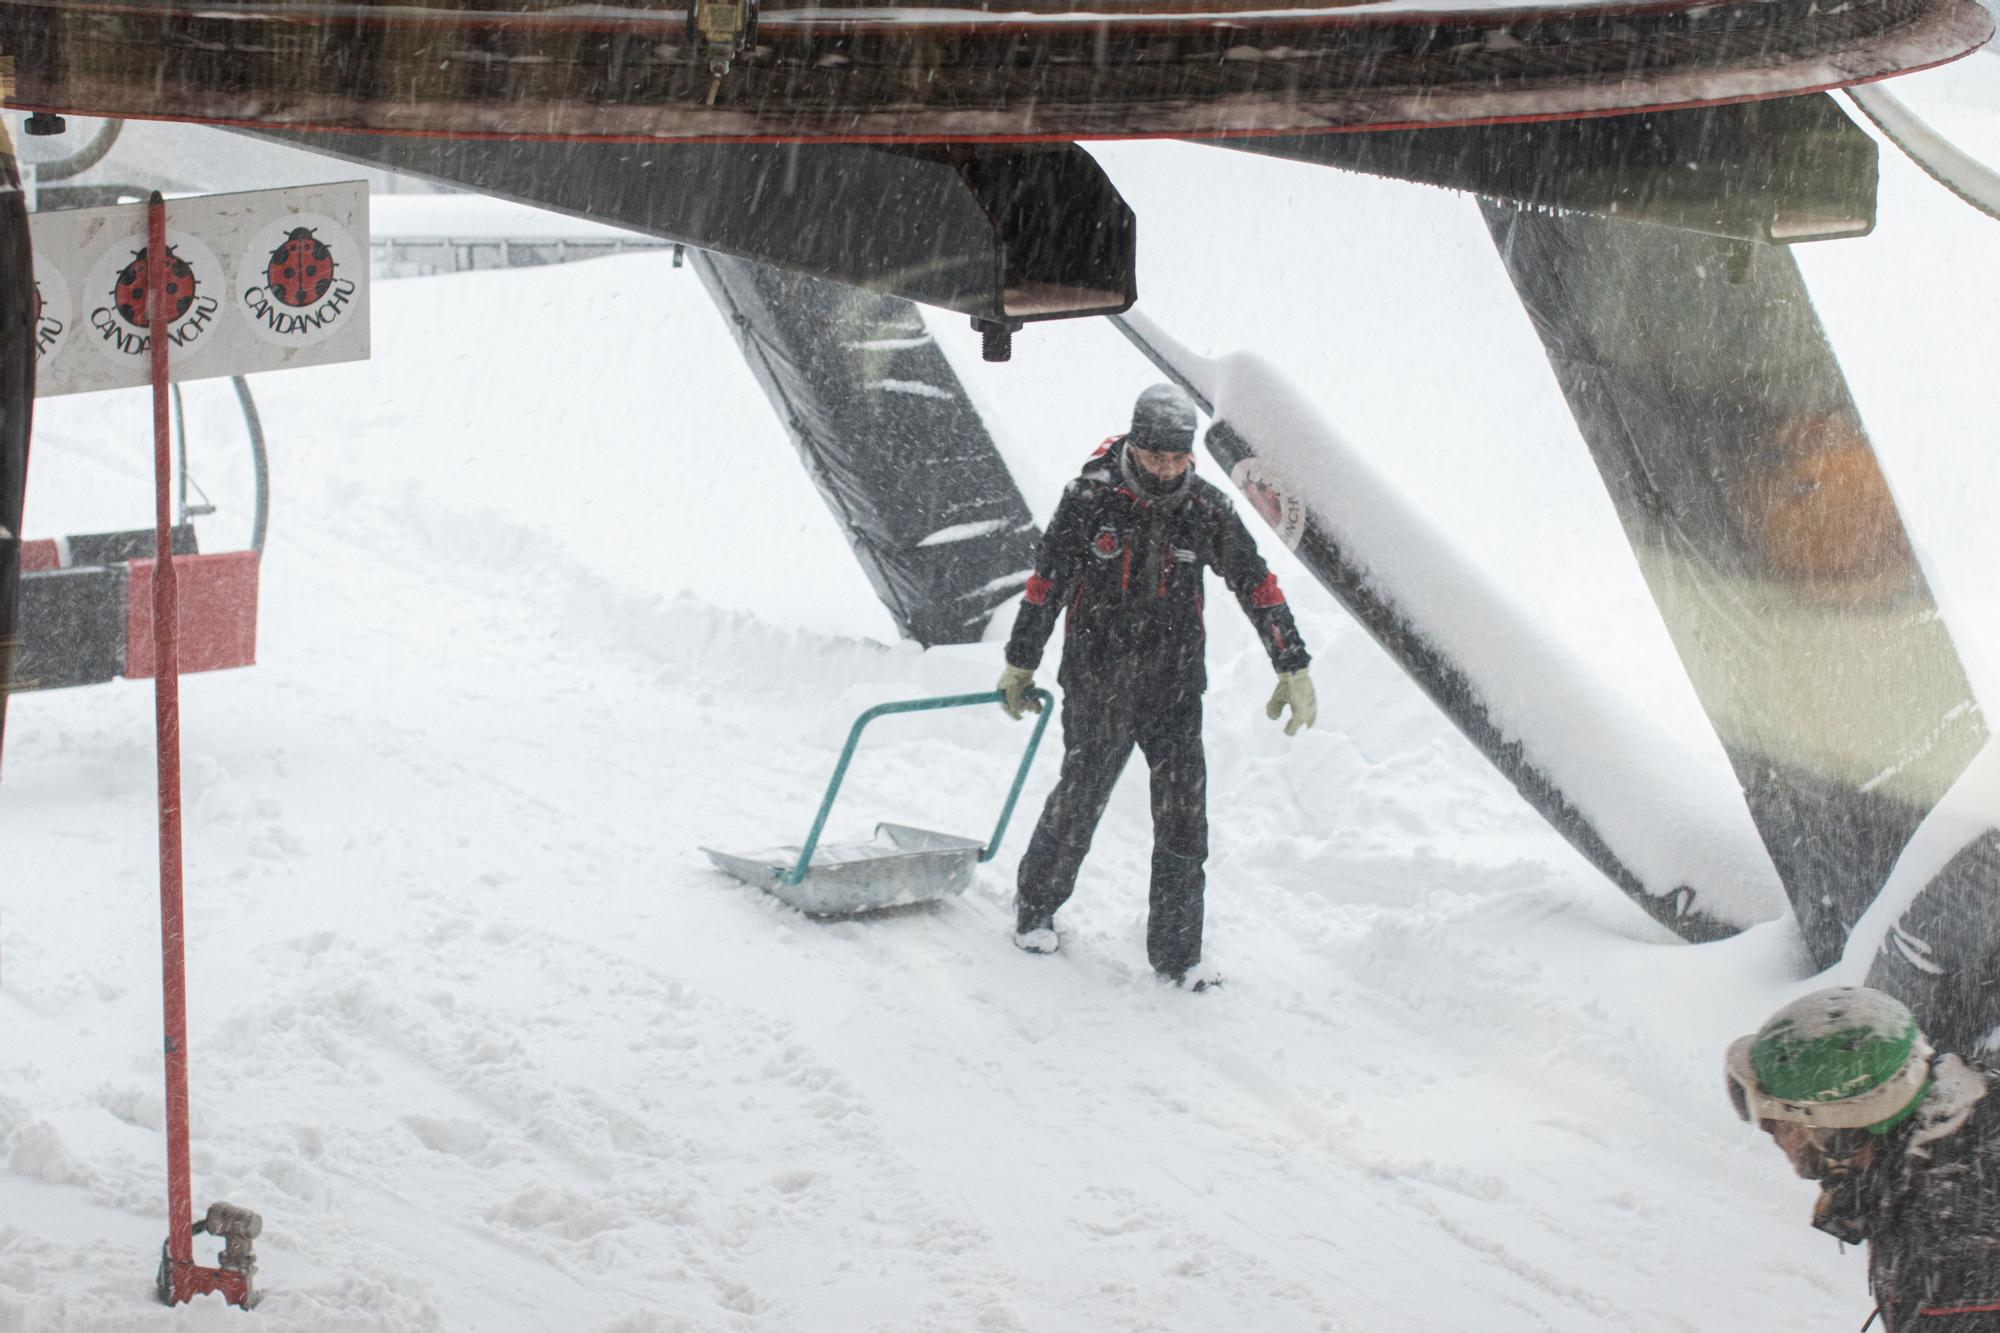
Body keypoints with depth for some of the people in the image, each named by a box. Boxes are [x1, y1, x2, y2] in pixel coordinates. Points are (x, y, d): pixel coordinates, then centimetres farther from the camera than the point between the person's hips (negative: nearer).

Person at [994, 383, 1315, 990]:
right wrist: (1020, 664, 6)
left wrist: (1293, 667, 1)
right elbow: (1046, 582, 1)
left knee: (1184, 814, -2)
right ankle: (1035, 906, 31)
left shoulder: (1206, 509, -3)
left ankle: (1176, 951, 8)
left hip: (1175, 688, 2)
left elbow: (1258, 586, 3)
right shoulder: (1090, 498, -9)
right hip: (1096, 683, -2)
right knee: (1079, 801, 5)